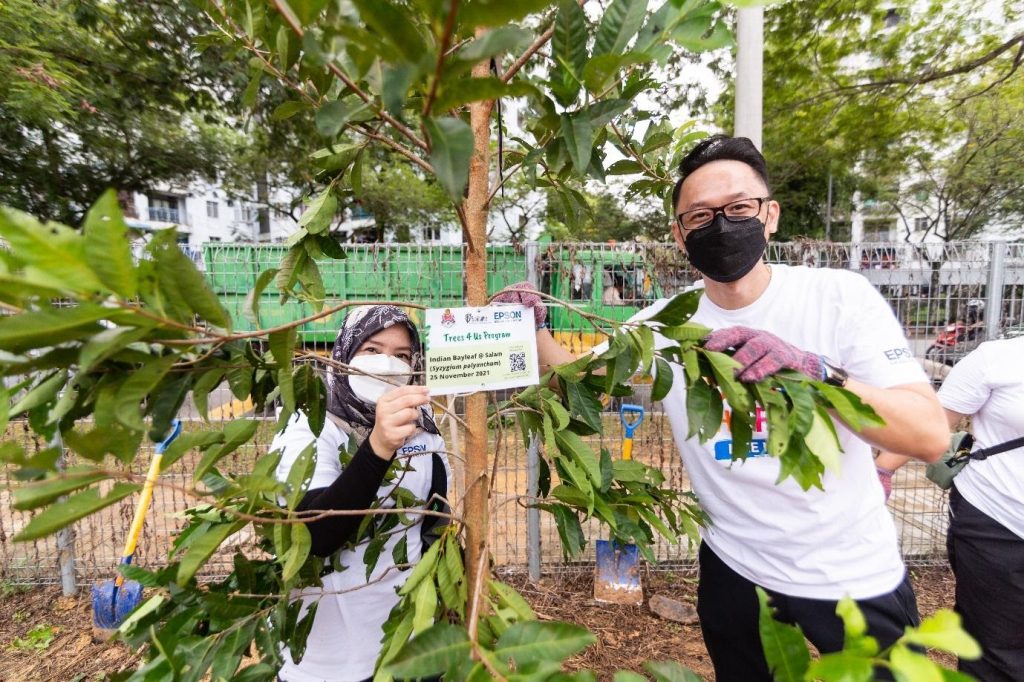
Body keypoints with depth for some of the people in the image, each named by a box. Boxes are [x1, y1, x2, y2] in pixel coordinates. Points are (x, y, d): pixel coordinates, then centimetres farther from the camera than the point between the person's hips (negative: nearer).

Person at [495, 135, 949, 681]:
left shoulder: (841, 295, -15)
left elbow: (930, 436, -22)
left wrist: (812, 371, -39)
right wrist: (533, 329, -22)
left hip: (856, 578, -1)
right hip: (734, 570, 2)